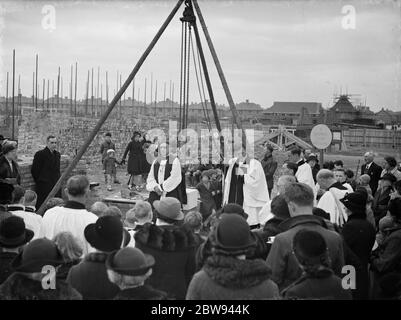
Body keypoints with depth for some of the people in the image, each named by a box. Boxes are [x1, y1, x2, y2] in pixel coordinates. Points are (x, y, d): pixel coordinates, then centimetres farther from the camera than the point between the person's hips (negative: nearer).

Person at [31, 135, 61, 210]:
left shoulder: (57, 154, 13)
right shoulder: (40, 154, -8)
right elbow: (34, 170, -7)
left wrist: (57, 181, 13)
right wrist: (39, 181, -2)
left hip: (55, 186, 6)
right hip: (44, 187, -6)